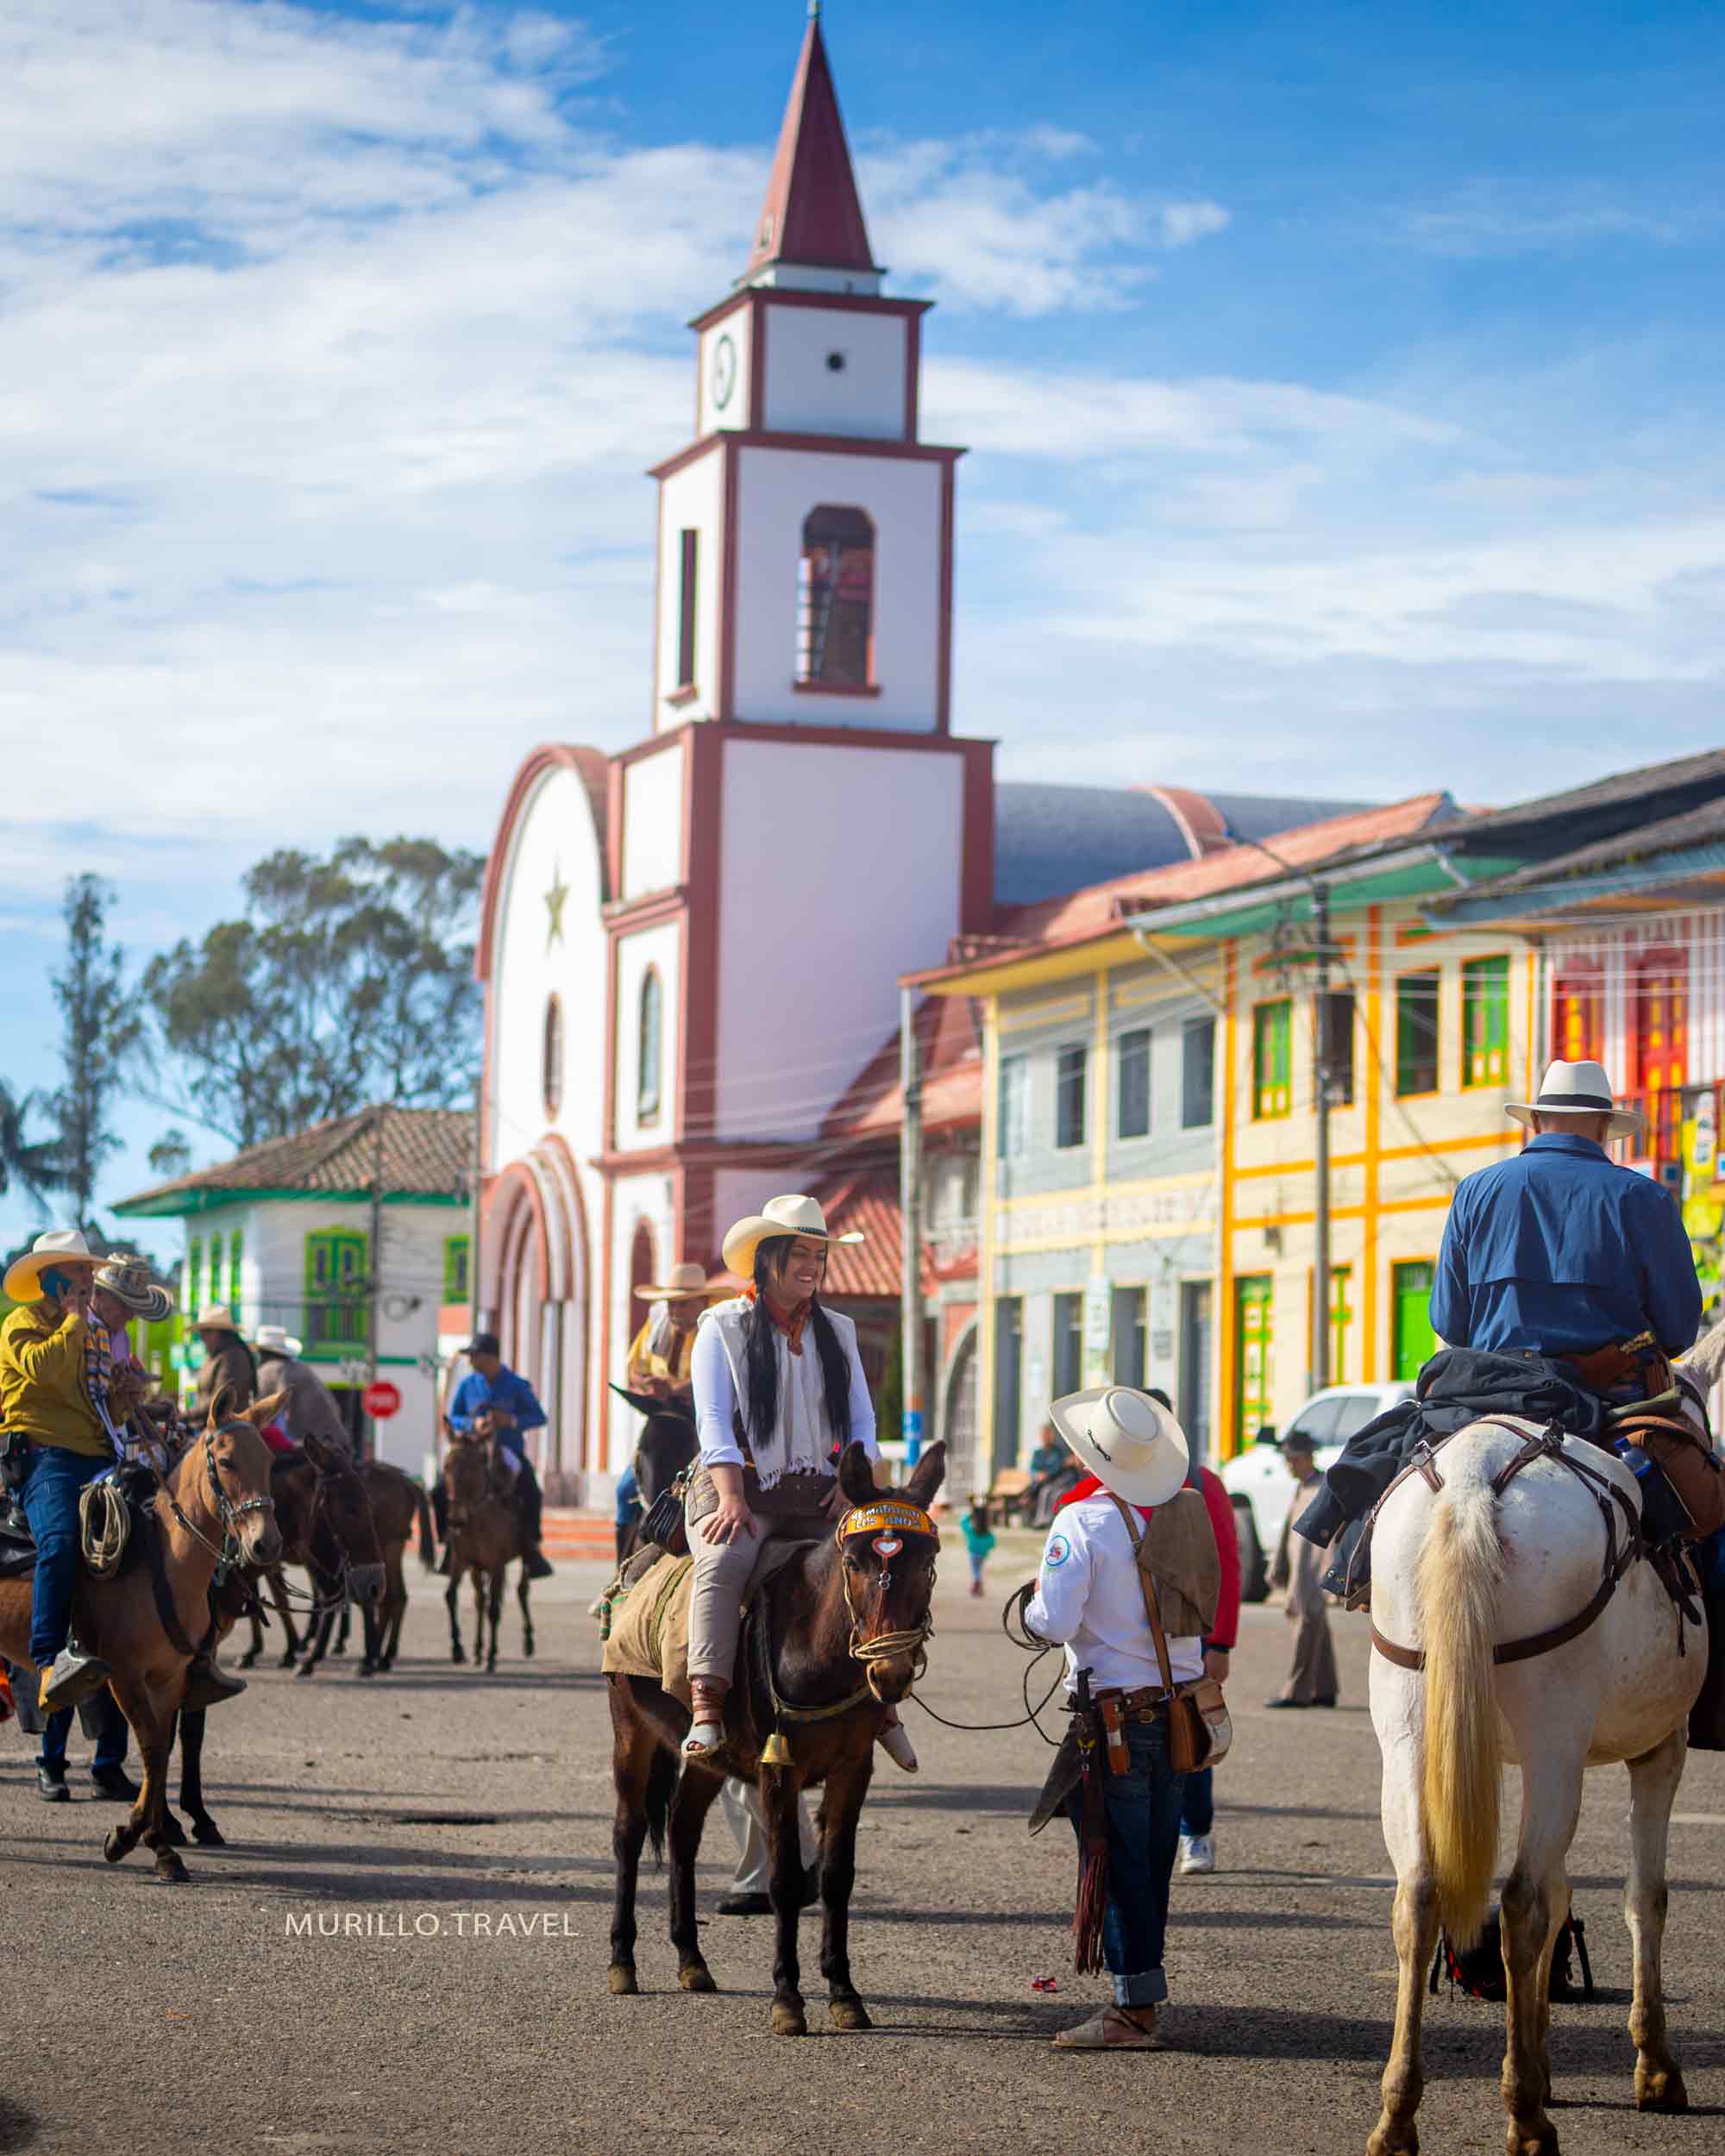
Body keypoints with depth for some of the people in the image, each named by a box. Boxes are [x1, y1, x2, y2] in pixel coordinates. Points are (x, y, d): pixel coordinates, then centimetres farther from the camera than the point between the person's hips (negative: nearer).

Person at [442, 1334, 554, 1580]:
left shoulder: (517, 1386, -3)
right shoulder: (467, 1385, 5)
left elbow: (539, 1417, -3)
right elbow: (453, 1418, 10)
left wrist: (511, 1421, -20)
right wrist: (471, 1423, -12)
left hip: (509, 1451, -3)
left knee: (532, 1494, -27)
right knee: (439, 1491, -16)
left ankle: (530, 1545, -9)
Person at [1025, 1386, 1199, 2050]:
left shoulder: (1080, 1522, -14)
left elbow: (1054, 1623, -19)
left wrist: (1032, 1605, 1)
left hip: (1115, 1714, -6)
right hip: (1180, 1708, 6)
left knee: (1118, 1863, 0)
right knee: (1153, 1862, 15)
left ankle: (1134, 2009, 2)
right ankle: (1144, 1989, 24)